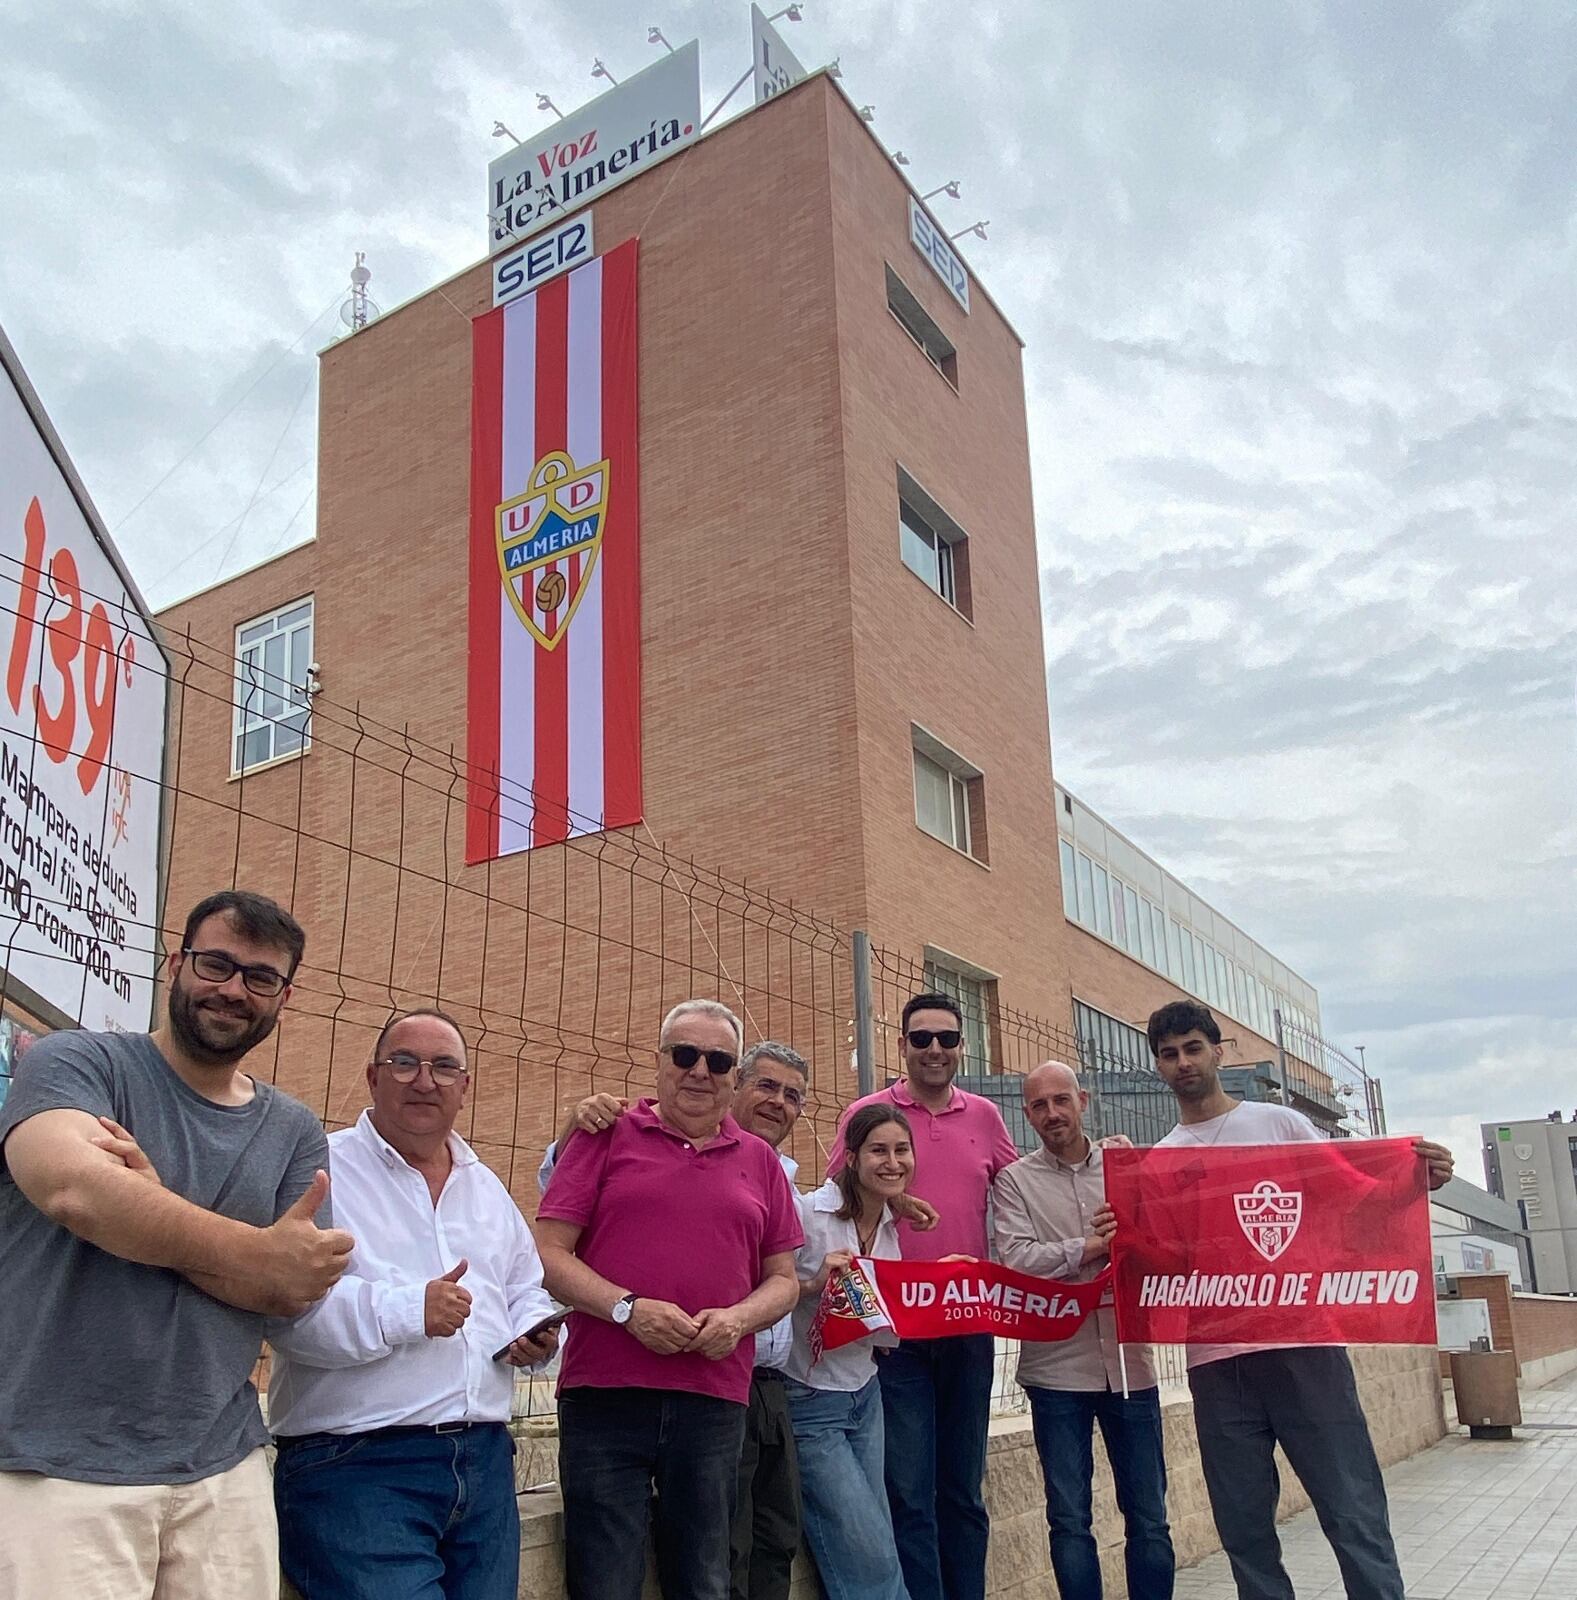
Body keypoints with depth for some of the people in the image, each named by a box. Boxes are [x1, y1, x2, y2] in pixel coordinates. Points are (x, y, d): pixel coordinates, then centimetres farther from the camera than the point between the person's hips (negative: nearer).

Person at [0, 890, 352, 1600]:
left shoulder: (295, 1131, 9)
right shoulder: (75, 1061, -3)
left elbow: (296, 1291, -2)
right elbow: (72, 1185, -23)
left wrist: (153, 1213, -16)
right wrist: (257, 1253, -14)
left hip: (226, 1468, 4)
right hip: (65, 1468, -4)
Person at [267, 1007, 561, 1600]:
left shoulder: (487, 1188, 18)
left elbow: (525, 1289, 28)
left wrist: (534, 1332, 7)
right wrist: (407, 1311, -22)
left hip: (485, 1463, 7)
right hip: (355, 1467, -6)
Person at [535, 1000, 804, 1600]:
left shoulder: (759, 1161, 13)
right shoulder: (607, 1136, 4)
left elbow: (783, 1279, 15)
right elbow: (548, 1253, -2)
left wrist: (738, 1318, -6)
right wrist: (628, 1308, -16)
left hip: (714, 1400, 3)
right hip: (605, 1394, -3)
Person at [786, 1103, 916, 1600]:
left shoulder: (892, 1228, 4)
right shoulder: (808, 1213, -19)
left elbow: (886, 1330, 8)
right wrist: (813, 1284, -30)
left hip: (865, 1396, 7)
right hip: (810, 1402, -7)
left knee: (874, 1551, 10)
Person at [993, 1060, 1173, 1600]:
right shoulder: (1015, 1181, 2)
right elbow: (1016, 1259, -12)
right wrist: (1091, 1247, -13)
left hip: (1129, 1362, 2)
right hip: (1058, 1367, -2)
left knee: (1148, 1516, 9)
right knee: (1069, 1519, 6)